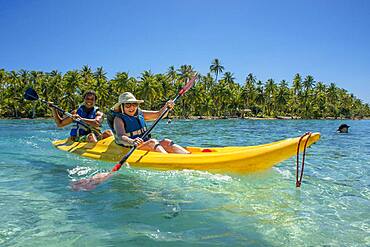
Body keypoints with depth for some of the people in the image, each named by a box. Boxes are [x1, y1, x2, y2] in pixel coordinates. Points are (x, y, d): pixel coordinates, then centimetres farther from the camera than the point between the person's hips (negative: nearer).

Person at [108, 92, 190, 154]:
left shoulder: (140, 114, 12)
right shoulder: (119, 119, -7)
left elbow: (159, 114, 14)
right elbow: (120, 137, -25)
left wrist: (166, 106, -7)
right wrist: (132, 142, -47)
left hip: (146, 143, 6)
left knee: (166, 142, -17)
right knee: (152, 142, -31)